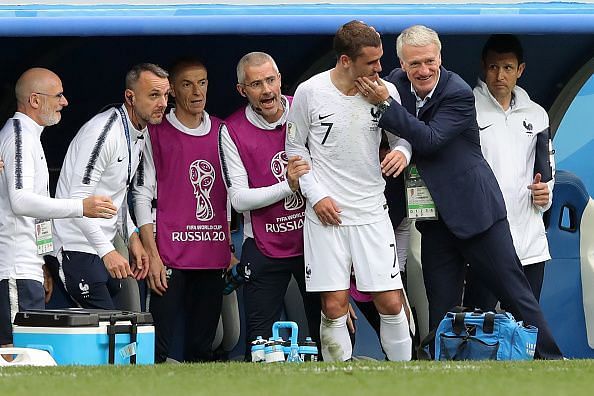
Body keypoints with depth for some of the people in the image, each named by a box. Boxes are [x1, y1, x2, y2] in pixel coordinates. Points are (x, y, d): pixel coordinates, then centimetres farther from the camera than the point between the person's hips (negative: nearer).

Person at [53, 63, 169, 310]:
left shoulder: (139, 133, 12)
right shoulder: (105, 131, -19)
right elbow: (78, 200, -24)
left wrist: (131, 236, 12)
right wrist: (106, 251, -28)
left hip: (103, 247, 10)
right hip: (77, 249, -10)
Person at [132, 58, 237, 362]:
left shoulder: (220, 132, 14)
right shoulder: (156, 133, 1)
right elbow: (142, 195, -1)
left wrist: (229, 249, 14)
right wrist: (152, 255, -9)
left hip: (213, 256, 5)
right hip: (170, 255, -5)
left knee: (202, 349, 6)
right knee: (158, 348, -10)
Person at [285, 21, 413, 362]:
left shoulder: (385, 91, -1)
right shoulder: (310, 92, -6)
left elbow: (402, 137, 14)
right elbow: (296, 148, 6)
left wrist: (402, 152, -11)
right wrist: (316, 195, -4)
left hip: (372, 212, 2)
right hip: (326, 213, -2)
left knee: (391, 304, -2)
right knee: (334, 307, -5)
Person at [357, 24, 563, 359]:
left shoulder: (459, 94, -15)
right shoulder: (397, 82, 3)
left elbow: (430, 140, -24)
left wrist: (385, 103, -26)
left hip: (475, 208, -5)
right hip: (435, 216, 6)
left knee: (514, 290, 1)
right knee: (442, 306, 6)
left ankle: (550, 360, 9)